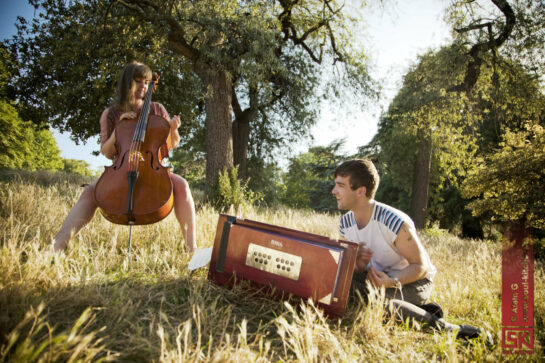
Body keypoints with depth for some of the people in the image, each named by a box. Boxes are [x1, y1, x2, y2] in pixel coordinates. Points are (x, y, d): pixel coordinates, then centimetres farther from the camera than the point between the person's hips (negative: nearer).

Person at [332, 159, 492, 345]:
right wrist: (356, 265, -22)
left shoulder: (395, 222, -29)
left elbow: (420, 266, -20)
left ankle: (449, 329, -21)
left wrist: (392, 281, -38)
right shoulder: (345, 223, -7)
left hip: (415, 280, -7)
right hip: (382, 276, 7)